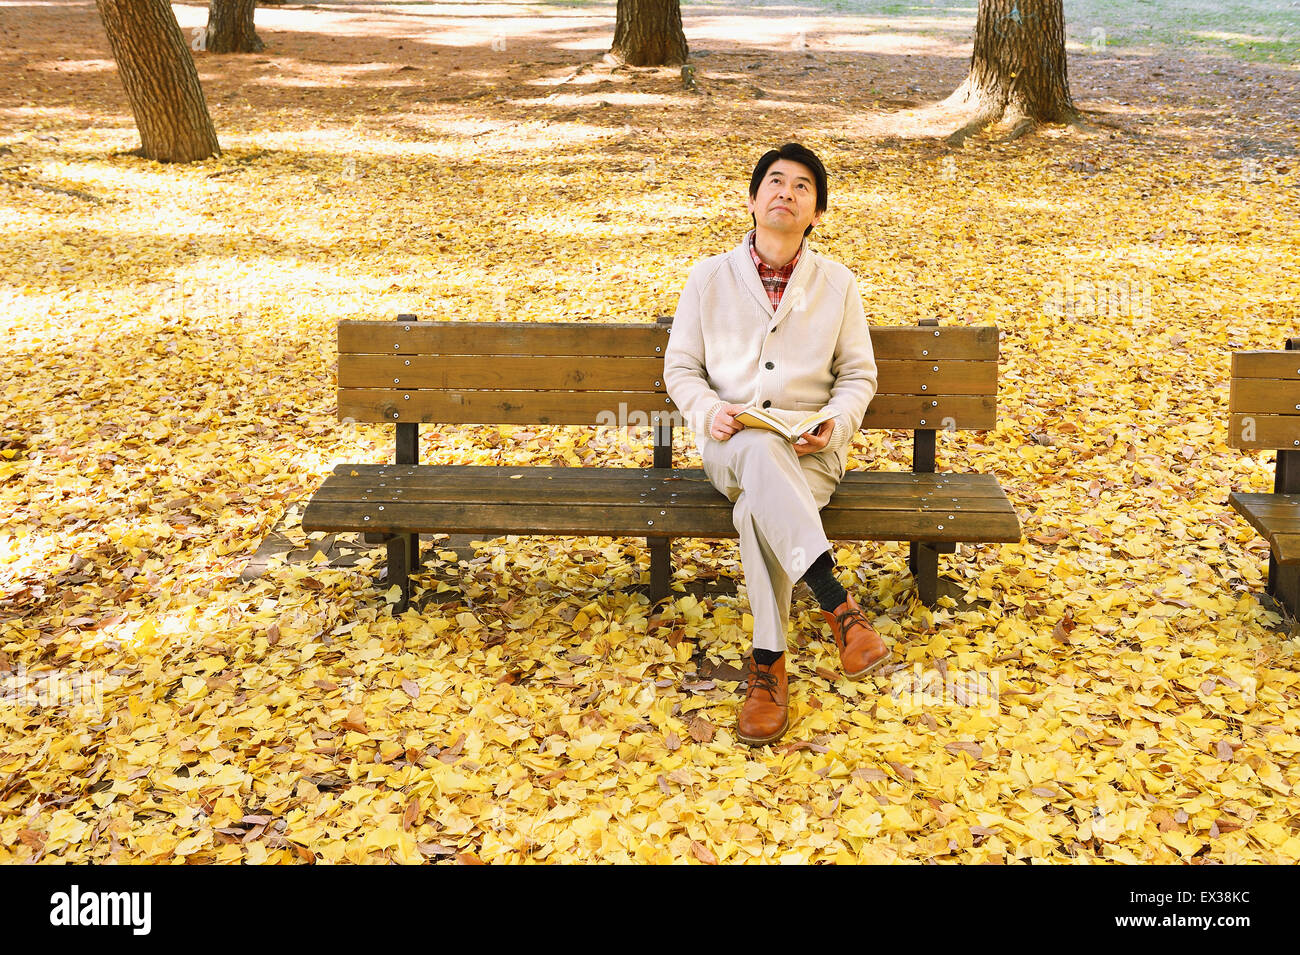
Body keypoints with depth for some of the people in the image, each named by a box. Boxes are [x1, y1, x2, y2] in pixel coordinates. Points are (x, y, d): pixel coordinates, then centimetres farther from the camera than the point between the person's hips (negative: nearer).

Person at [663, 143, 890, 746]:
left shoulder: (837, 284, 9)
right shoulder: (708, 278, 9)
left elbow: (858, 375, 13)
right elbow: (680, 368, 11)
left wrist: (835, 425, -9)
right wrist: (709, 412, -11)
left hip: (810, 450, 0)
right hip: (730, 445, 0)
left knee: (757, 510, -35)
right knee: (760, 448, -39)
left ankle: (768, 663, -26)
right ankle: (836, 602, -44)